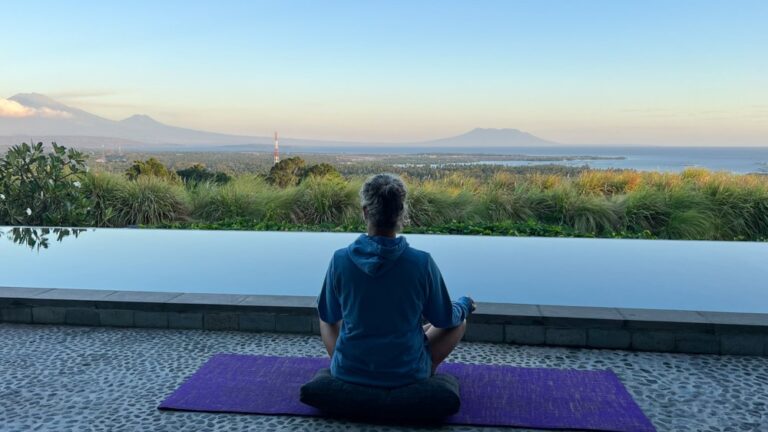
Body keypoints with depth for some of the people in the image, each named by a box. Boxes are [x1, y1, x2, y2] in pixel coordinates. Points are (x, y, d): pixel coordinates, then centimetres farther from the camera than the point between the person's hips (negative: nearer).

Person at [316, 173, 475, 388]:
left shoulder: (340, 259, -16)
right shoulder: (422, 262, -19)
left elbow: (329, 316, 1)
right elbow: (445, 320, -5)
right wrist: (464, 305, 18)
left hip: (348, 372, 2)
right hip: (407, 374, -1)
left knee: (326, 317, 30)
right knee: (459, 320, 21)